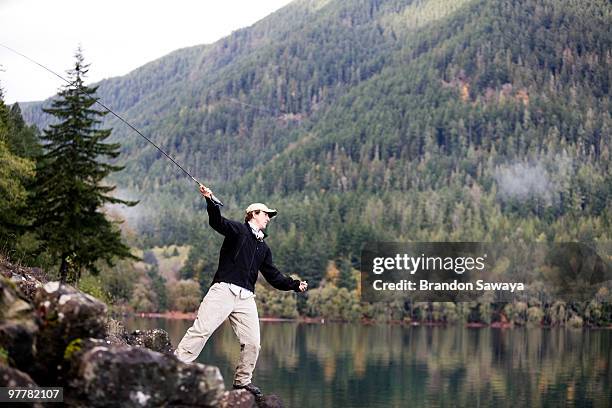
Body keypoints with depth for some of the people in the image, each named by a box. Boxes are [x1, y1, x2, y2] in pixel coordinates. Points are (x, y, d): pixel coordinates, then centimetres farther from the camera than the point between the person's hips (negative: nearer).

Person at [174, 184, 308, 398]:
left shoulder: (264, 248, 25)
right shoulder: (238, 229, 5)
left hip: (246, 297, 6)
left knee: (252, 342, 2)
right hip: (224, 289, -6)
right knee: (201, 330, -17)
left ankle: (242, 381, 19)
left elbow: (274, 276, 25)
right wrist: (210, 202, -32)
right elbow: (217, 222, -14)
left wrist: (295, 284, 14)